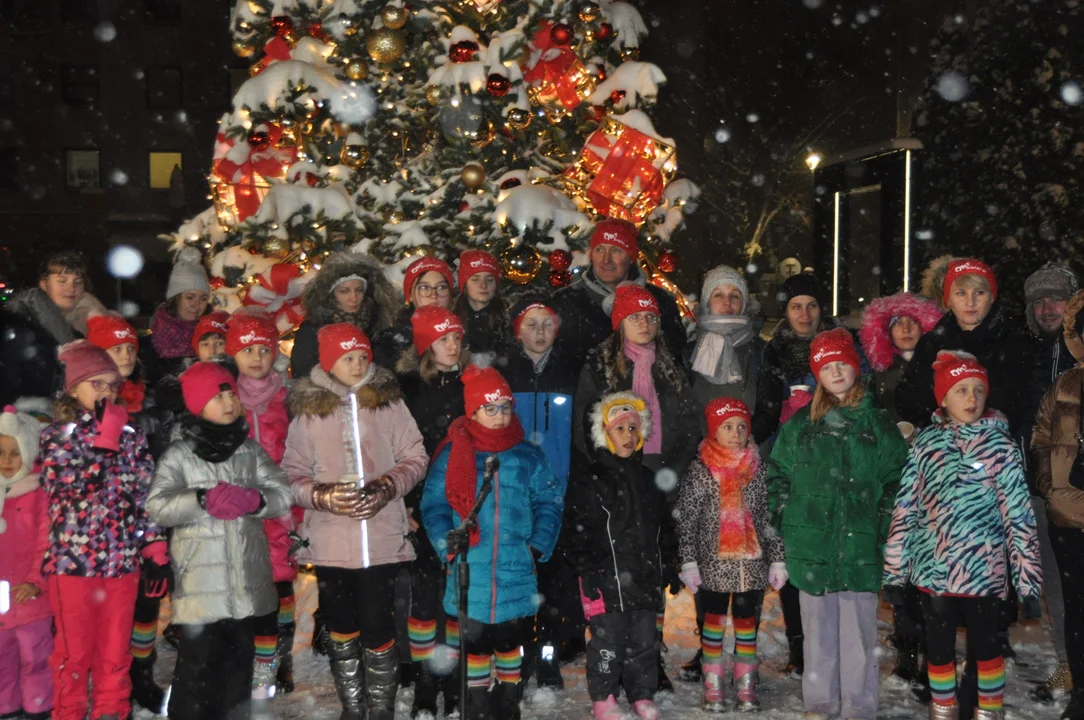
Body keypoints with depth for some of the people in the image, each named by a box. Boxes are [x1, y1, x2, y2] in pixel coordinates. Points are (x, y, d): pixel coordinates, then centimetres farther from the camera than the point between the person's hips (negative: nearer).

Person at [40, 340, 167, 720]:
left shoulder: (131, 434, 6)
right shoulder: (56, 434, -3)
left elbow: (145, 492, 7)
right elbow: (75, 485, -18)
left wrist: (154, 544, 2)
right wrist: (104, 440, -18)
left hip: (123, 558, 3)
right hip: (72, 559, -2)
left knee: (115, 649, 12)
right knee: (74, 650, 9)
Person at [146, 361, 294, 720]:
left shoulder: (251, 449, 7)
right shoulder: (180, 453, -2)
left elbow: (282, 495, 1)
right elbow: (158, 506, -12)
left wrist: (252, 500, -19)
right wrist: (202, 500, -26)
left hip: (246, 576, 4)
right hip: (200, 578, -4)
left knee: (239, 657, 14)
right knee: (198, 660, -2)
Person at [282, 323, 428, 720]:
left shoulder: (389, 402, 0)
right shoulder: (308, 410, 1)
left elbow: (415, 458, 3)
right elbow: (292, 474, 3)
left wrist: (388, 486, -13)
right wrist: (323, 496, -15)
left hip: (381, 536, -1)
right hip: (330, 539, 2)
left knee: (377, 626, -1)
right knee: (341, 626, 13)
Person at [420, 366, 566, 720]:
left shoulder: (529, 457, 3)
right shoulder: (452, 455, -2)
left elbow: (549, 503, 5)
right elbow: (434, 505, -1)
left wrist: (538, 546, -6)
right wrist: (449, 546, -12)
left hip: (517, 573, 1)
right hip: (470, 572, -1)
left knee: (510, 639, 14)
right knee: (474, 642, 10)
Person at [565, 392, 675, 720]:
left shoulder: (647, 478, 14)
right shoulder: (591, 479, -6)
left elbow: (665, 525, 20)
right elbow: (579, 530, -11)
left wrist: (668, 561, 12)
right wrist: (590, 571, -16)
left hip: (646, 578, 6)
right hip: (608, 579, -5)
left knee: (644, 640, 12)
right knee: (608, 641, 2)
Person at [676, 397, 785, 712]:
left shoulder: (759, 468, 2)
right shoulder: (700, 470, -4)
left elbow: (771, 517, 5)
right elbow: (685, 520, -4)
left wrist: (777, 559, 2)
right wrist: (688, 563, -7)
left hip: (752, 562, 2)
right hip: (713, 562, -2)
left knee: (746, 620, 10)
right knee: (714, 620, 8)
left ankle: (746, 686, 22)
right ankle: (713, 687, 18)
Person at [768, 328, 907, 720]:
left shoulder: (878, 423, 5)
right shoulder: (800, 424, 8)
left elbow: (897, 479, 5)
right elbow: (777, 475, 12)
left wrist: (883, 527, -4)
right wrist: (786, 523, 3)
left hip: (860, 548, -1)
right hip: (811, 547, 2)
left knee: (859, 631, 3)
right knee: (818, 630, 10)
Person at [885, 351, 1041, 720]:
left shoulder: (1000, 444, -5)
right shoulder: (926, 441, 0)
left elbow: (1019, 513, -4)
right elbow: (906, 506, 4)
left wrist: (1027, 573, -6)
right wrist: (894, 563, 4)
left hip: (982, 568, -2)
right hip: (933, 566, 2)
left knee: (985, 642, 12)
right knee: (938, 643, 14)